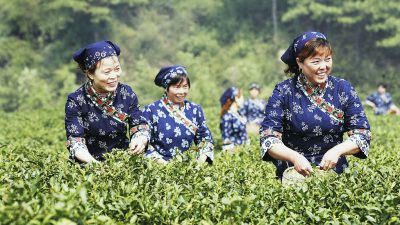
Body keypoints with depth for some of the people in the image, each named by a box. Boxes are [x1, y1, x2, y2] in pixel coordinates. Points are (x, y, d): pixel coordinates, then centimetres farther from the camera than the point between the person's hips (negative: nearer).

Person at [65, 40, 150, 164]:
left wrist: (140, 139, -20)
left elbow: (139, 127, 4)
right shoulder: (76, 101, -7)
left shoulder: (127, 93, 2)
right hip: (90, 166, -2)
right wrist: (94, 163, -29)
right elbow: (75, 142, -11)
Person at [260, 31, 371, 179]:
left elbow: (362, 134, 3)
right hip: (292, 176, -1)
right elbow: (268, 138, -7)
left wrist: (337, 150, -15)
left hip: (335, 171, 2)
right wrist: (294, 157, -24)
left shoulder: (343, 89, 4)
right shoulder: (283, 92, -2)